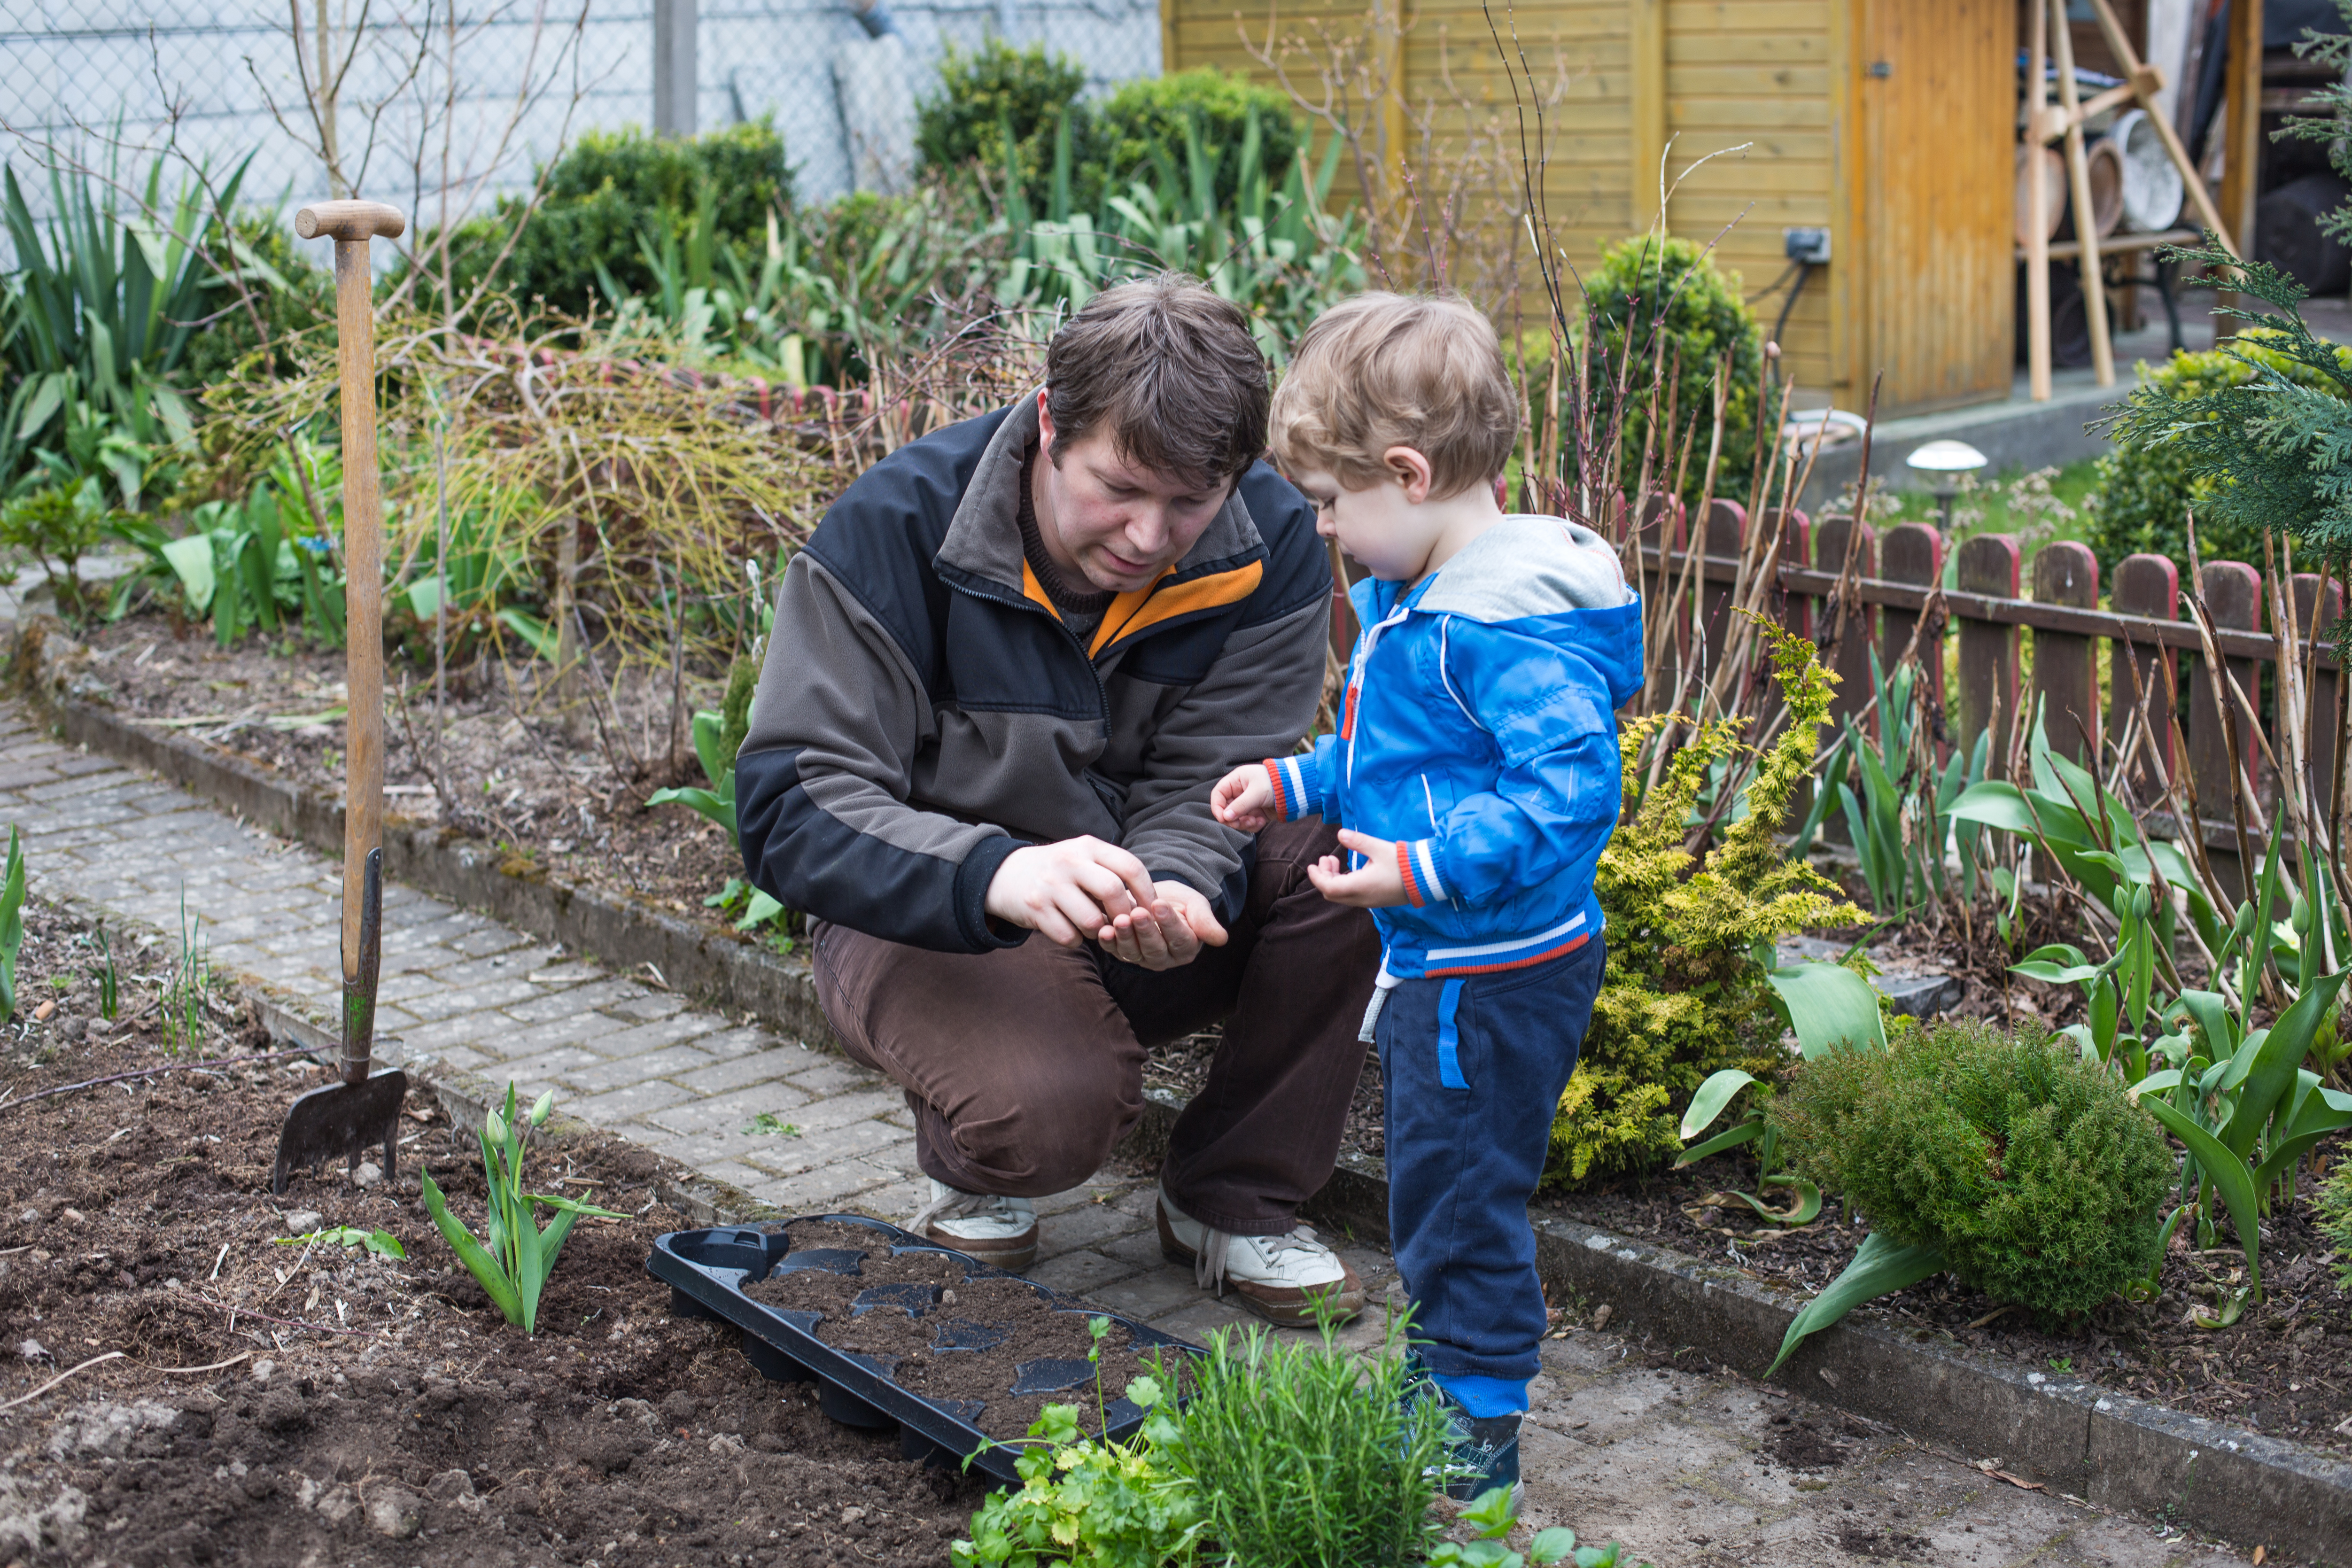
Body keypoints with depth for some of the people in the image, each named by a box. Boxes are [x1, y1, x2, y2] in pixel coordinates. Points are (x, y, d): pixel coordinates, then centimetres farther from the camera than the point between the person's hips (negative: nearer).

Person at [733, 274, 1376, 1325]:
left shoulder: (1270, 546, -13)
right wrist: (995, 873, -45)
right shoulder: (893, 529, -22)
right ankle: (973, 1163, 6)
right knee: (1046, 1108, -35)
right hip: (933, 916, -4)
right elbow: (789, 805, -27)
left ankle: (1235, 1200, -5)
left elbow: (1207, 786, -13)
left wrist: (1171, 890, -39)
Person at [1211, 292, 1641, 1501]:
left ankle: (1478, 1434, 14)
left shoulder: (1510, 624, -26)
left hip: (1496, 974, -11)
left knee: (1459, 1198, 0)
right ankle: (1441, 1382, 39)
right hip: (1435, 962, 11)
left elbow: (1570, 787, -32)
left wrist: (1426, 868, -36)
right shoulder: (1411, 598, 8)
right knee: (1432, 1186, 23)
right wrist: (1294, 786, 19)